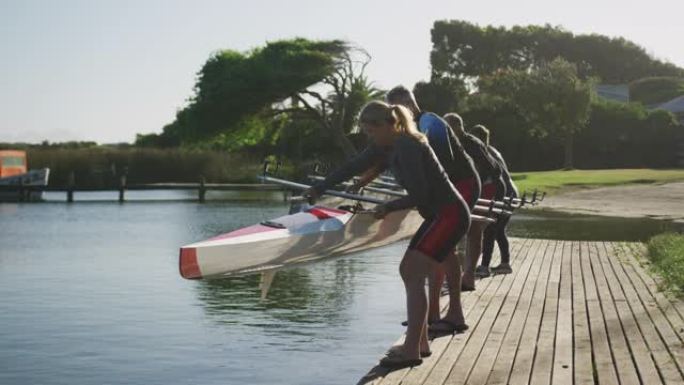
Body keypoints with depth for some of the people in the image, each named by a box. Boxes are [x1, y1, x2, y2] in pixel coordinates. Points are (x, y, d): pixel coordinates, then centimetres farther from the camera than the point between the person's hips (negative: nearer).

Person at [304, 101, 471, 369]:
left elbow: (418, 195, -23)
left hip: (450, 215, -10)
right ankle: (420, 343, 17)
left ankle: (411, 351, -12)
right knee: (408, 270, 10)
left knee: (413, 274, -14)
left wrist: (388, 208, -11)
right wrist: (318, 189, 10)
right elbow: (353, 167, 11)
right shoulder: (385, 147, 8)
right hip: (439, 216, 10)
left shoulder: (407, 147, -20)